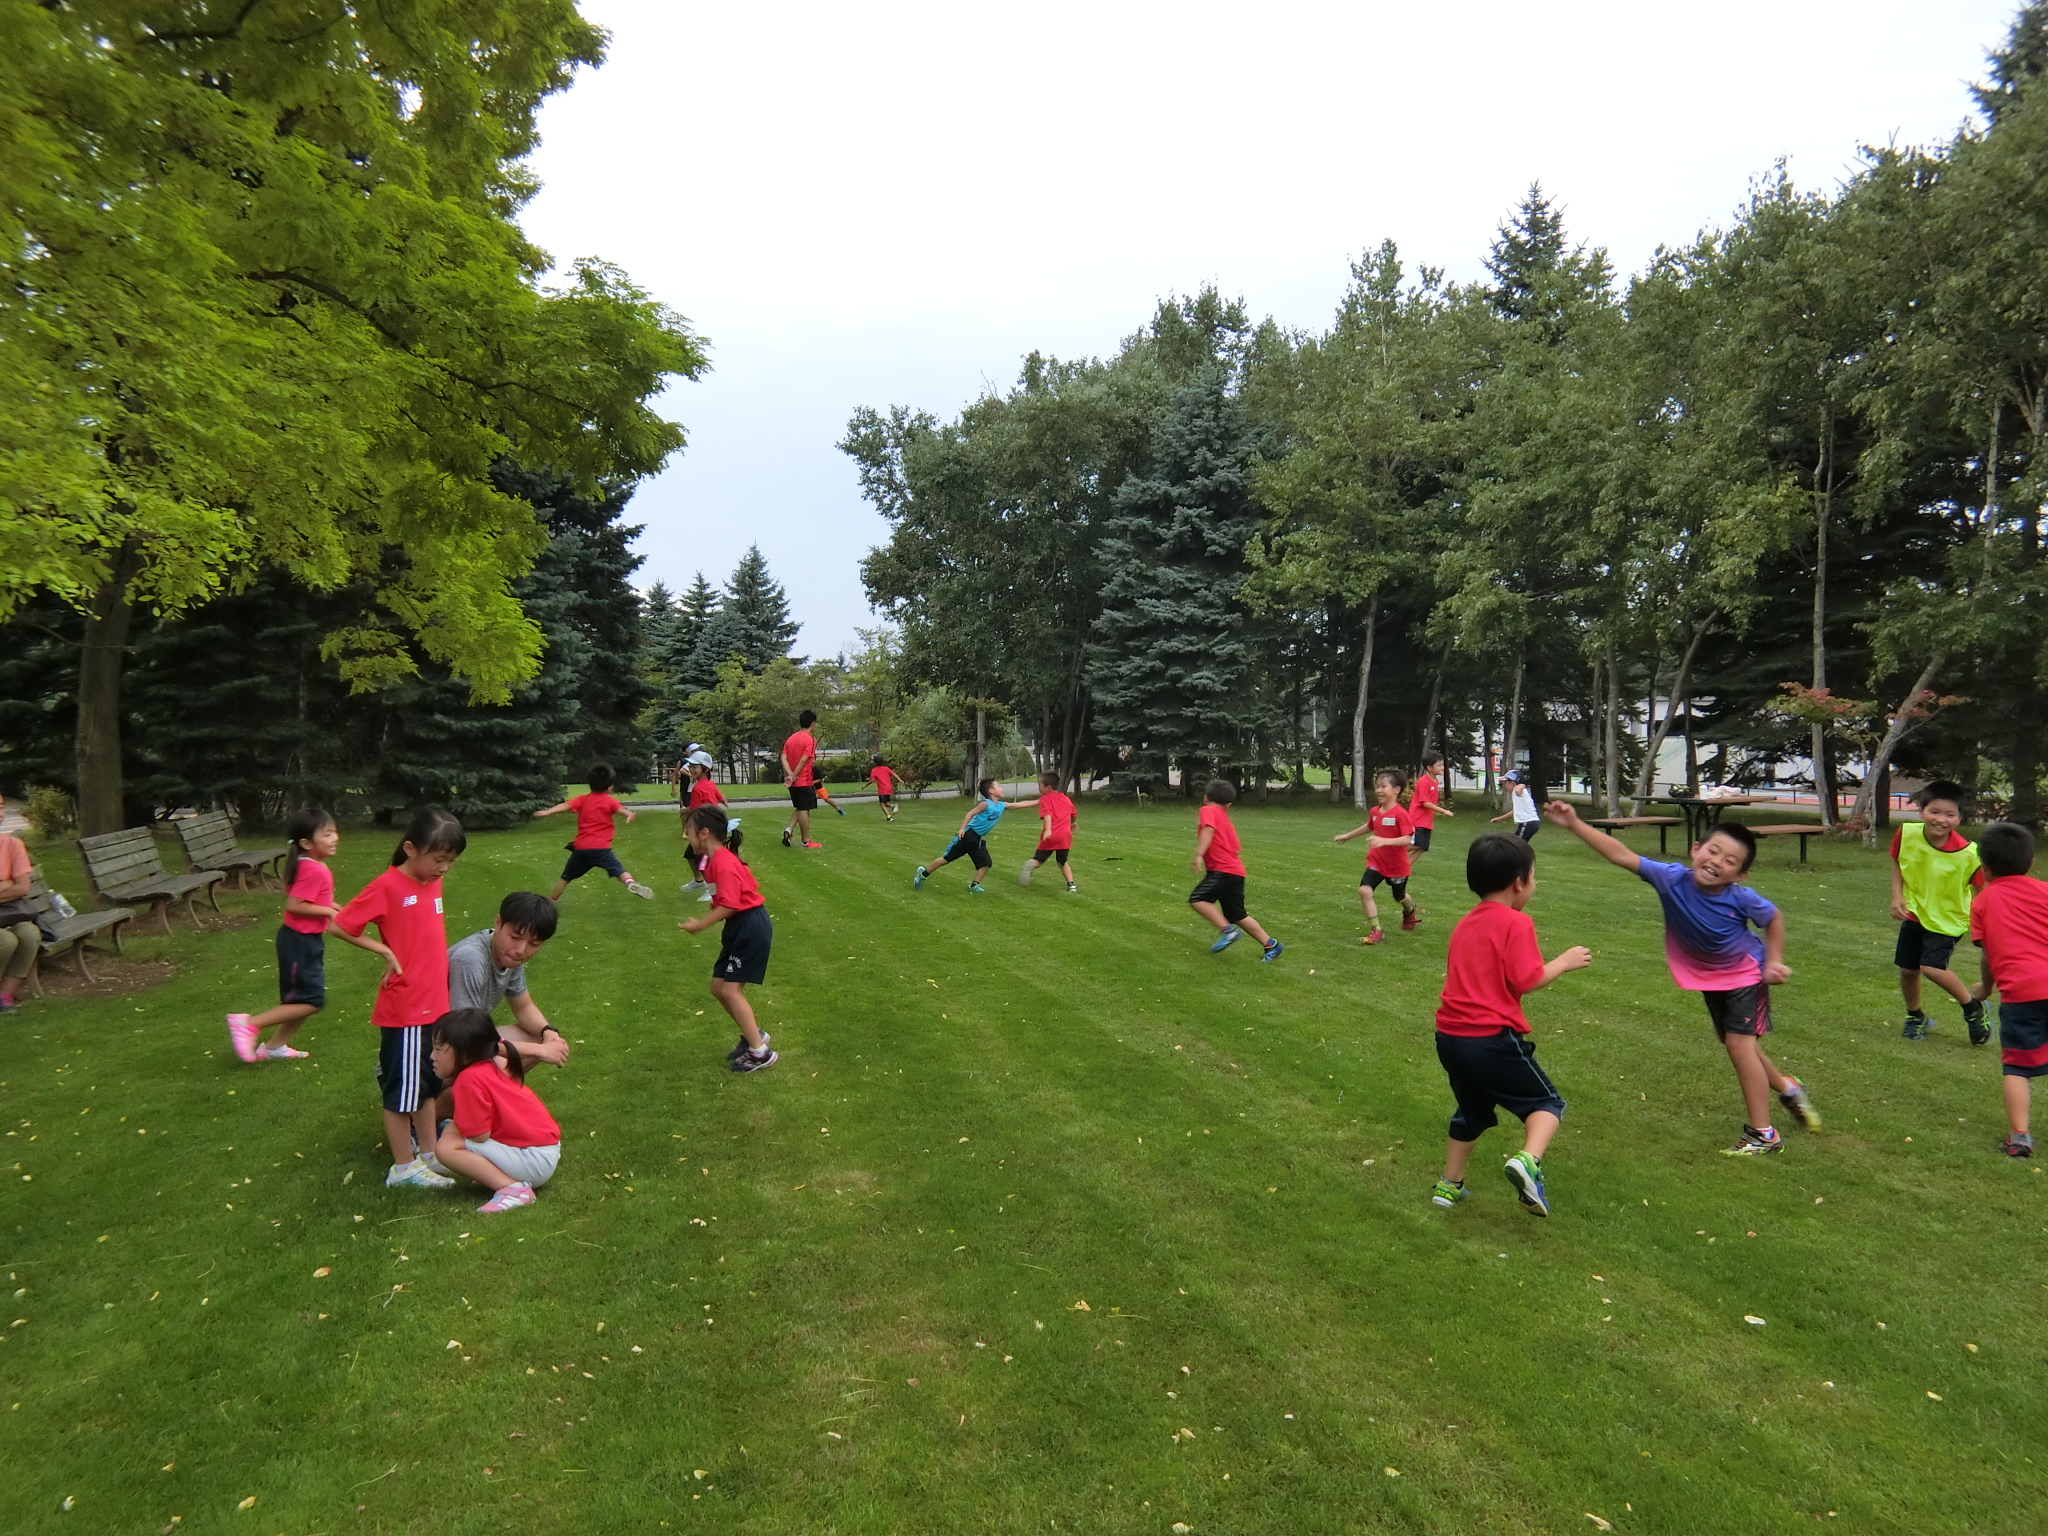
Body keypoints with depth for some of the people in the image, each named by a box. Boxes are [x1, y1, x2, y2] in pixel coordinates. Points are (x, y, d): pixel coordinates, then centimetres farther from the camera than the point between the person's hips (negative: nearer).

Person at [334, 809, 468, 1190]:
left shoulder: (433, 884, 6)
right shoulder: (387, 887, -15)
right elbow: (341, 925, -13)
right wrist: (386, 952, -14)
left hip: (435, 1005, 7)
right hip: (404, 1009, -7)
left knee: (428, 1084, 17)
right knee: (403, 1089, 4)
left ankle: (429, 1153, 29)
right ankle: (404, 1167, 15)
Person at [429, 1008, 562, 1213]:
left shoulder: (470, 1079, -17)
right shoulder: (495, 1065, 8)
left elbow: (480, 1135, -17)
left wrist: (453, 1125, 3)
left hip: (534, 1162, -10)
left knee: (446, 1147, -16)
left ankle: (512, 1188, -19)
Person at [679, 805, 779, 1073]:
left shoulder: (723, 864, -21)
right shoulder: (715, 860, 10)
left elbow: (729, 905, -26)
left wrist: (701, 924, -19)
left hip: (751, 928, -10)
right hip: (739, 928, 10)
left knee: (730, 989, -8)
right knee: (718, 987, 12)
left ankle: (760, 1053, -2)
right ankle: (752, 1034, 25)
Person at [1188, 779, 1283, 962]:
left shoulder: (1208, 811, -1)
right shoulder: (1225, 819, 23)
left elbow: (1208, 830, -20)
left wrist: (1199, 855, -29)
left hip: (1224, 871, -9)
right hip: (1235, 871, 9)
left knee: (1197, 899, -17)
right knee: (1237, 916, 14)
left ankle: (1228, 930, -21)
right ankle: (1271, 944, 18)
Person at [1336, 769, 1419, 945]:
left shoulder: (1400, 814, -23)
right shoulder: (1375, 811, -2)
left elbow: (1407, 839, -31)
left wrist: (1384, 841, -44)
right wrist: (1347, 835, 31)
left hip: (1397, 865, -4)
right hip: (1376, 862, 4)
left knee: (1400, 897, 19)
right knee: (1364, 890, -18)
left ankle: (1410, 911, 58)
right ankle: (1376, 931, -12)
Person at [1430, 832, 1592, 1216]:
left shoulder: (1465, 924, 15)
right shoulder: (1516, 923, -9)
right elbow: (1526, 980, -15)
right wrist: (1565, 962, -1)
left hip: (1449, 1036, 7)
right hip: (1492, 1039, -7)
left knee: (1472, 1110, 26)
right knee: (1547, 1102, 9)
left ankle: (1449, 1184, 31)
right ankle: (1528, 1161, -16)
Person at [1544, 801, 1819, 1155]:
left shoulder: (1741, 899, -30)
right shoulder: (1672, 879, -27)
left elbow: (1773, 918, -7)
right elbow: (1621, 855, -32)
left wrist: (1774, 962, -10)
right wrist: (1574, 824, -39)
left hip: (1746, 973, -4)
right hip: (1707, 978, 4)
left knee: (1739, 1045, -11)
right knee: (1738, 1046, 18)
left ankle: (1762, 1133, 3)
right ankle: (1787, 1089, 47)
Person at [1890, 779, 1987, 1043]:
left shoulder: (1968, 853, -25)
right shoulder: (1906, 835, -15)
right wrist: (1897, 896, -9)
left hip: (1948, 919, -4)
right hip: (1915, 913, 4)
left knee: (1932, 967, -20)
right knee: (1907, 969, 11)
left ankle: (1973, 1008, 7)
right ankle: (1915, 1016, 38)